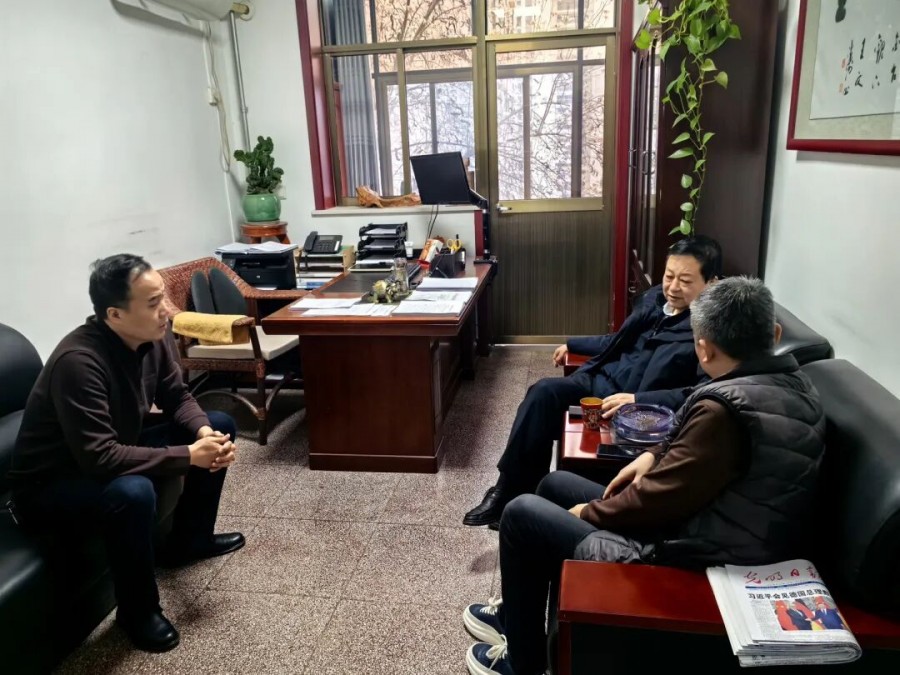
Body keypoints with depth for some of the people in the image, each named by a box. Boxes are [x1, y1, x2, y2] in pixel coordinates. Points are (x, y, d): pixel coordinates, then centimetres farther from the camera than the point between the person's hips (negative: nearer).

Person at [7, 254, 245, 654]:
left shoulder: (154, 338, -11)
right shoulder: (78, 361, -34)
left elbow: (177, 398, 1)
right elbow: (99, 457, -37)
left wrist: (204, 432, -19)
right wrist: (188, 456, -33)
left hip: (117, 453, 8)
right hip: (49, 486, -8)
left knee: (219, 426, 4)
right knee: (133, 493, -39)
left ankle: (187, 541, 20)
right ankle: (138, 611, -10)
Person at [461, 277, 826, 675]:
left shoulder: (724, 409, -28)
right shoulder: (793, 383, 2)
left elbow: (660, 499, -23)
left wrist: (589, 512, -6)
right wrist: (656, 454, 3)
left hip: (690, 560, -10)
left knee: (521, 513, 1)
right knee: (555, 485, 18)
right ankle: (516, 616, 34)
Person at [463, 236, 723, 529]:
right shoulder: (655, 297, 12)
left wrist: (637, 400, -33)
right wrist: (572, 344, 28)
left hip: (635, 408, -7)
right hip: (600, 378, 7)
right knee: (544, 392, -23)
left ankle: (515, 493, -8)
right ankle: (510, 489, -17)